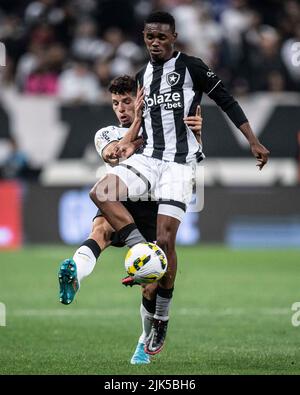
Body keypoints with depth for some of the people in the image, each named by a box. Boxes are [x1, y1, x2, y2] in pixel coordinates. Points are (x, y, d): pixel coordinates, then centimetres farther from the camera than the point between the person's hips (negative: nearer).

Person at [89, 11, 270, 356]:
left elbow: (227, 103, -2)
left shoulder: (191, 68, -4)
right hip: (148, 158, 6)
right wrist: (123, 144, 15)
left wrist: (254, 143, -6)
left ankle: (161, 321, -1)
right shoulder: (142, 76, 14)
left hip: (180, 163, -5)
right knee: (100, 192, -21)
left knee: (165, 240, -12)